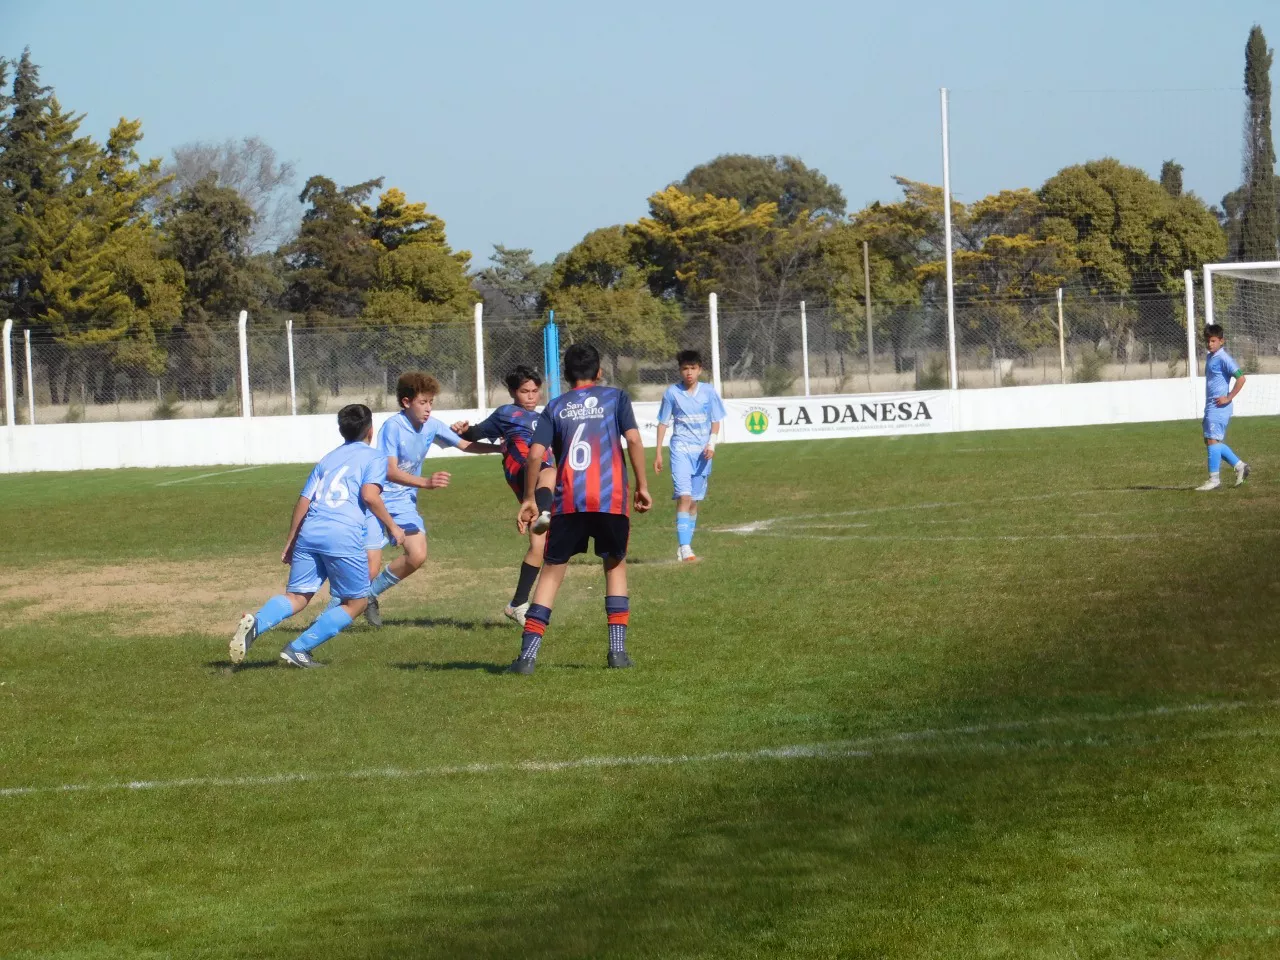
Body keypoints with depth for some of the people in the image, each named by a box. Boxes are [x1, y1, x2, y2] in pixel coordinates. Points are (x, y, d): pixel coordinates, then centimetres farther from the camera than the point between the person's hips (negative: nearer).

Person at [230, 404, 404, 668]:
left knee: (297, 596, 8)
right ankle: (299, 650, 0)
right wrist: (391, 526, 3)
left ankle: (256, 623, -22)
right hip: (343, 536, -5)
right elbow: (370, 495, -9)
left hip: (309, 532, 5)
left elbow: (304, 501, 19)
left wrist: (290, 542, 24)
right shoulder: (375, 458, 9)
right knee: (355, 603, 10)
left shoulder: (328, 458, 24)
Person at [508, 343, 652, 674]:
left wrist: (530, 499, 10)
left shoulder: (555, 407, 13)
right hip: (611, 497, -1)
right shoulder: (615, 397, 11)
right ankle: (618, 650, 7)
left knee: (552, 570, 7)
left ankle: (528, 654, -1)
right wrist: (642, 485, 2)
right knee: (615, 565, 17)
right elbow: (633, 439, -2)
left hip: (568, 499, 1)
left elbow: (535, 454, 4)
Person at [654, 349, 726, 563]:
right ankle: (684, 549, -22)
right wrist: (658, 453, 4)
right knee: (683, 497, -16)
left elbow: (716, 421, 8)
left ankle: (685, 546, 20)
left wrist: (712, 443, -8)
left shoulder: (708, 391, 2)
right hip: (681, 449, -3)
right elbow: (663, 423, 6)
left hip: (702, 451, 3)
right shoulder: (672, 392, -1)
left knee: (694, 501, 9)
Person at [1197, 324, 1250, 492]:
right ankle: (1239, 466, 20)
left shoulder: (1223, 358, -14)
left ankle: (1214, 479, -6)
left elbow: (1241, 378, -20)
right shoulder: (1210, 357, 15)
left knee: (1213, 440, -9)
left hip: (1219, 406, -10)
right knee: (1210, 440, 13)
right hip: (1211, 406, 10)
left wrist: (1229, 398, -18)